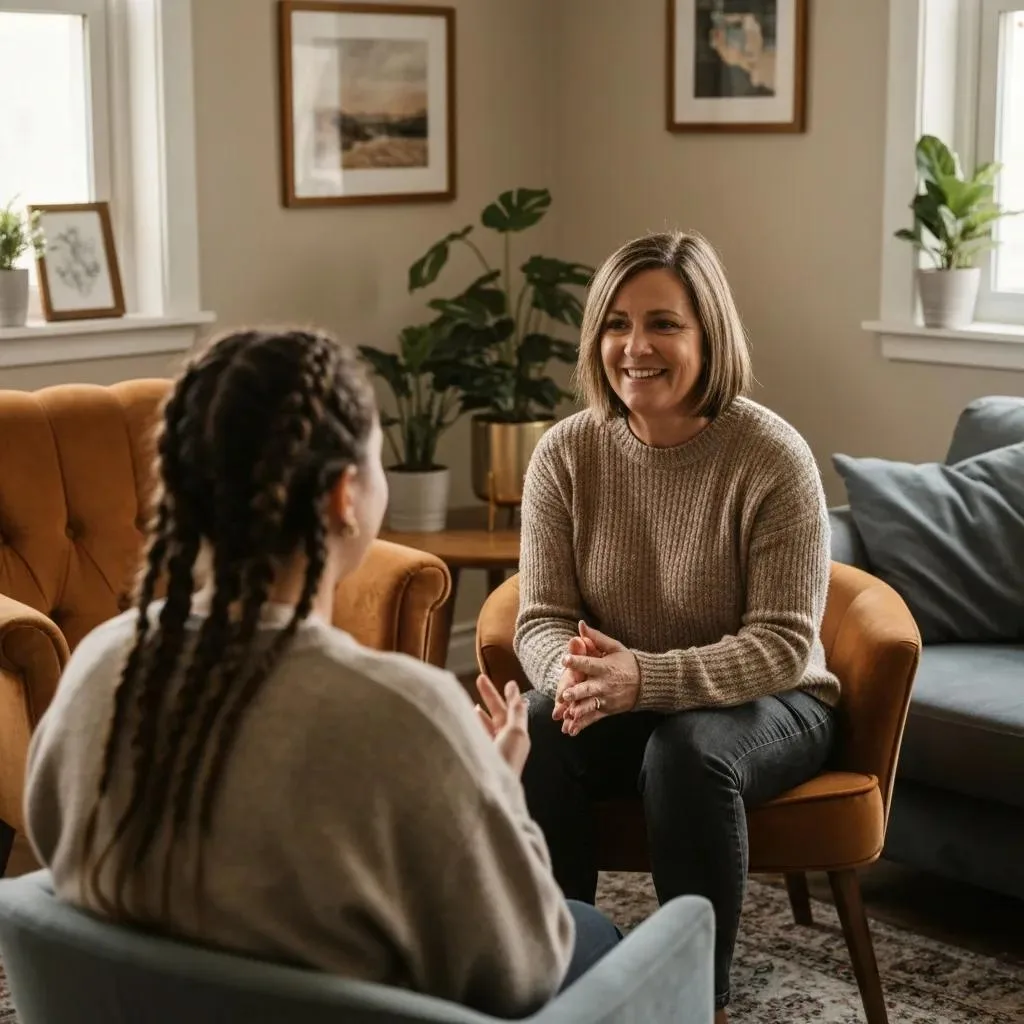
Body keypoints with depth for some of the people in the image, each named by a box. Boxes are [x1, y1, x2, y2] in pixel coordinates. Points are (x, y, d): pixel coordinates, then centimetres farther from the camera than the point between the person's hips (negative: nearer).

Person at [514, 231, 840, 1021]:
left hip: (765, 703, -3)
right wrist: (571, 673, -32)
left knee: (688, 750, -35)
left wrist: (644, 678, -36)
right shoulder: (565, 453, -8)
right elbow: (541, 618, -7)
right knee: (536, 732, -29)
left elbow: (783, 645, -21)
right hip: (623, 702, 3)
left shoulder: (772, 457, -19)